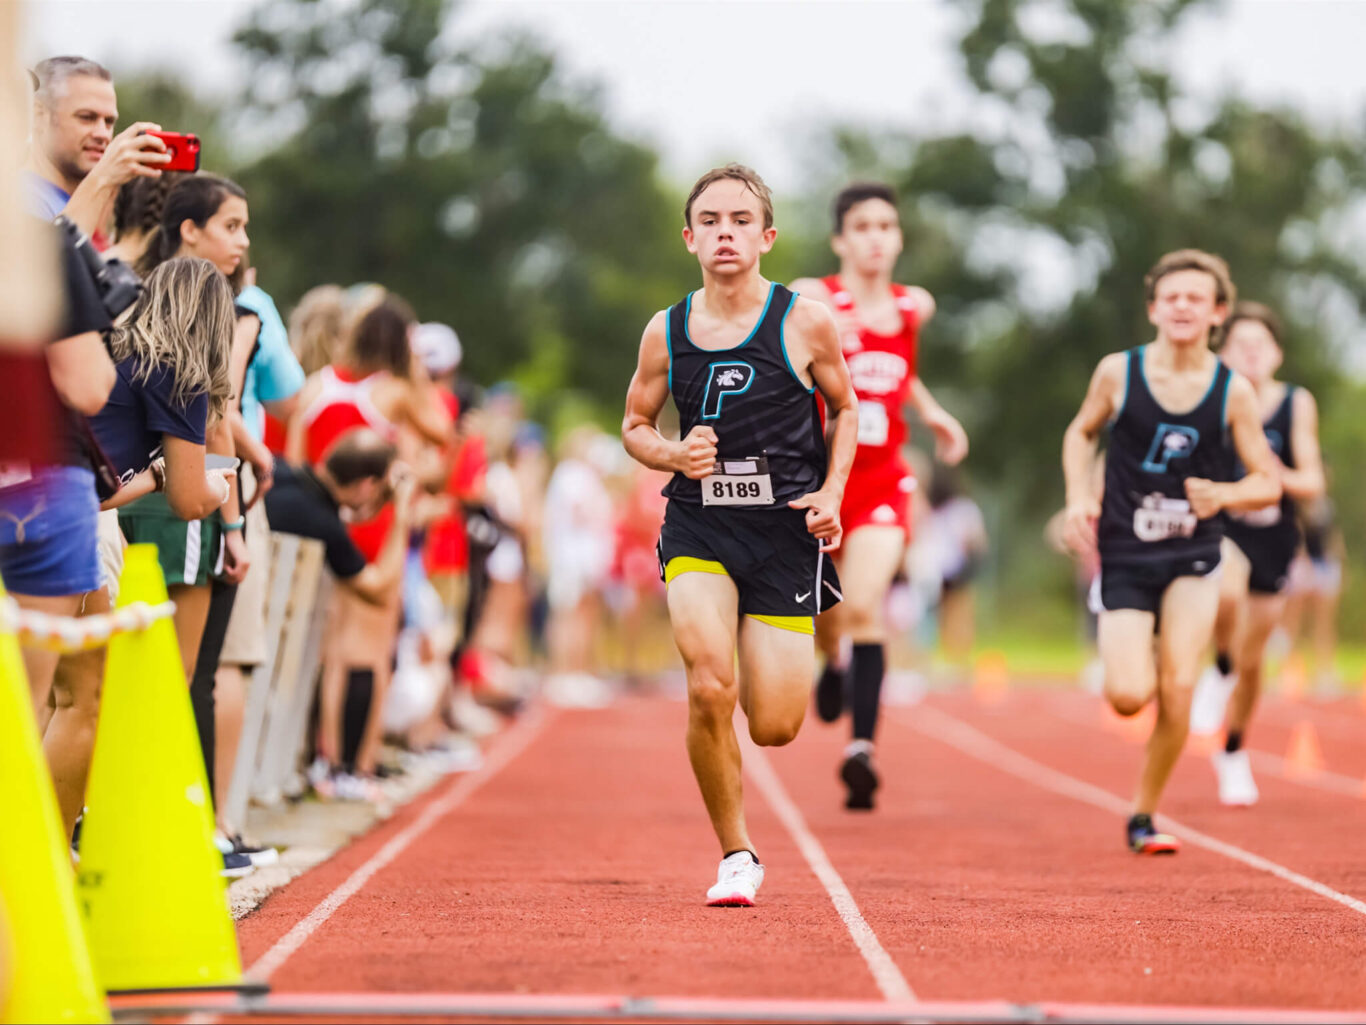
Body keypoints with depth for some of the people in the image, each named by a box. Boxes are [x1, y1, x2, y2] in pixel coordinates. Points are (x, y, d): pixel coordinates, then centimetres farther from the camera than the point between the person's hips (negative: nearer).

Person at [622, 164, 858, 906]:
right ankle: (735, 855, -4)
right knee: (708, 689, -23)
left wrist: (831, 491, -2)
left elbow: (843, 408, 13)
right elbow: (634, 424, 16)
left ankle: (774, 659, 38)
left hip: (786, 532, 0)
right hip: (698, 528, 0)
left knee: (774, 727, -2)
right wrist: (673, 454, -6)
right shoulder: (666, 332, 2)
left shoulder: (805, 323, -2)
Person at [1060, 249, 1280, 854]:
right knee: (1130, 697, -14)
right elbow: (1082, 432, 13)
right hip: (1125, 556, 0)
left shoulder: (1234, 392, -5)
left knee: (1178, 690, -13)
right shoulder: (1118, 372, -5)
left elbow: (1268, 483, 2)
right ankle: (1124, 667, 25)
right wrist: (1079, 497, -2)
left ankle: (1144, 816, 7)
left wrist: (1223, 495, -18)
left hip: (1193, 558, 0)